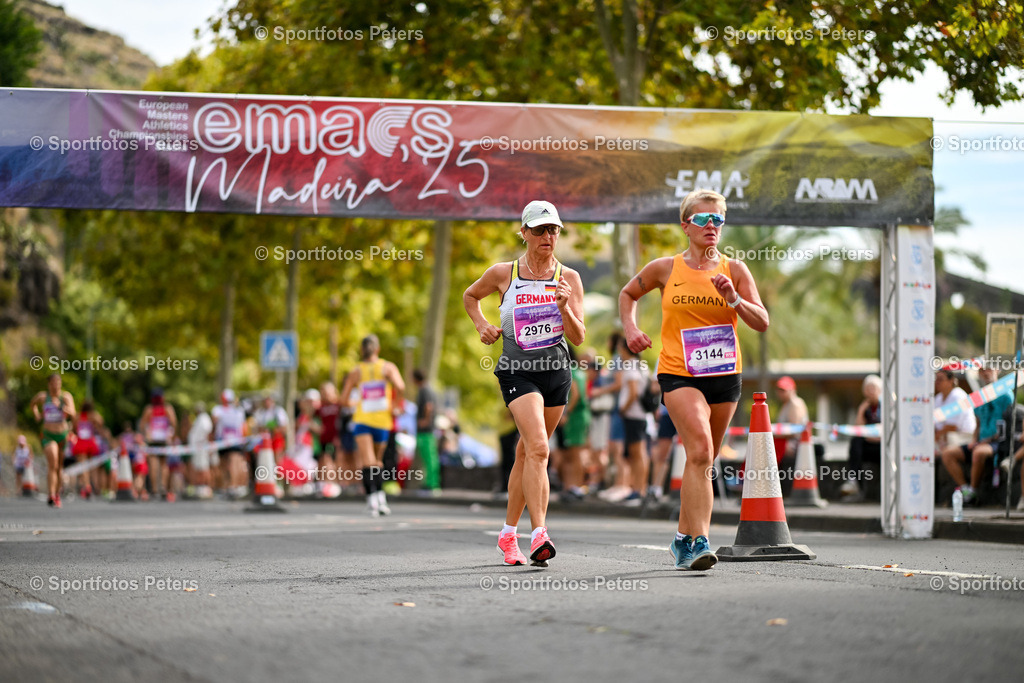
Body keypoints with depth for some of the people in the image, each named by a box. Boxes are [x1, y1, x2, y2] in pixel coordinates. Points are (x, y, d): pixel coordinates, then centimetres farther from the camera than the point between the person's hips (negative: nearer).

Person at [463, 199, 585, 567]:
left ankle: (508, 533, 27)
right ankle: (539, 534, -29)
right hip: (517, 370, -3)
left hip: (556, 371, 3)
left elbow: (578, 337, 0)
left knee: (527, 453, 12)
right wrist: (482, 326, 4)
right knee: (538, 447, -22)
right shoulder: (503, 274, -1)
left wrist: (564, 307, -17)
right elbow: (470, 296, 20)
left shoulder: (569, 278, 3)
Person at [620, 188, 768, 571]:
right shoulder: (665, 269, 1)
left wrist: (733, 299, -16)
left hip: (724, 375, 3)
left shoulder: (734, 270, 3)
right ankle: (699, 543, -26)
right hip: (678, 374, -3)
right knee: (700, 450, -23)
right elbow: (628, 294, 19)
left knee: (702, 460, 13)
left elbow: (762, 323, 0)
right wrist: (630, 329, 3)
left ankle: (684, 539, 31)